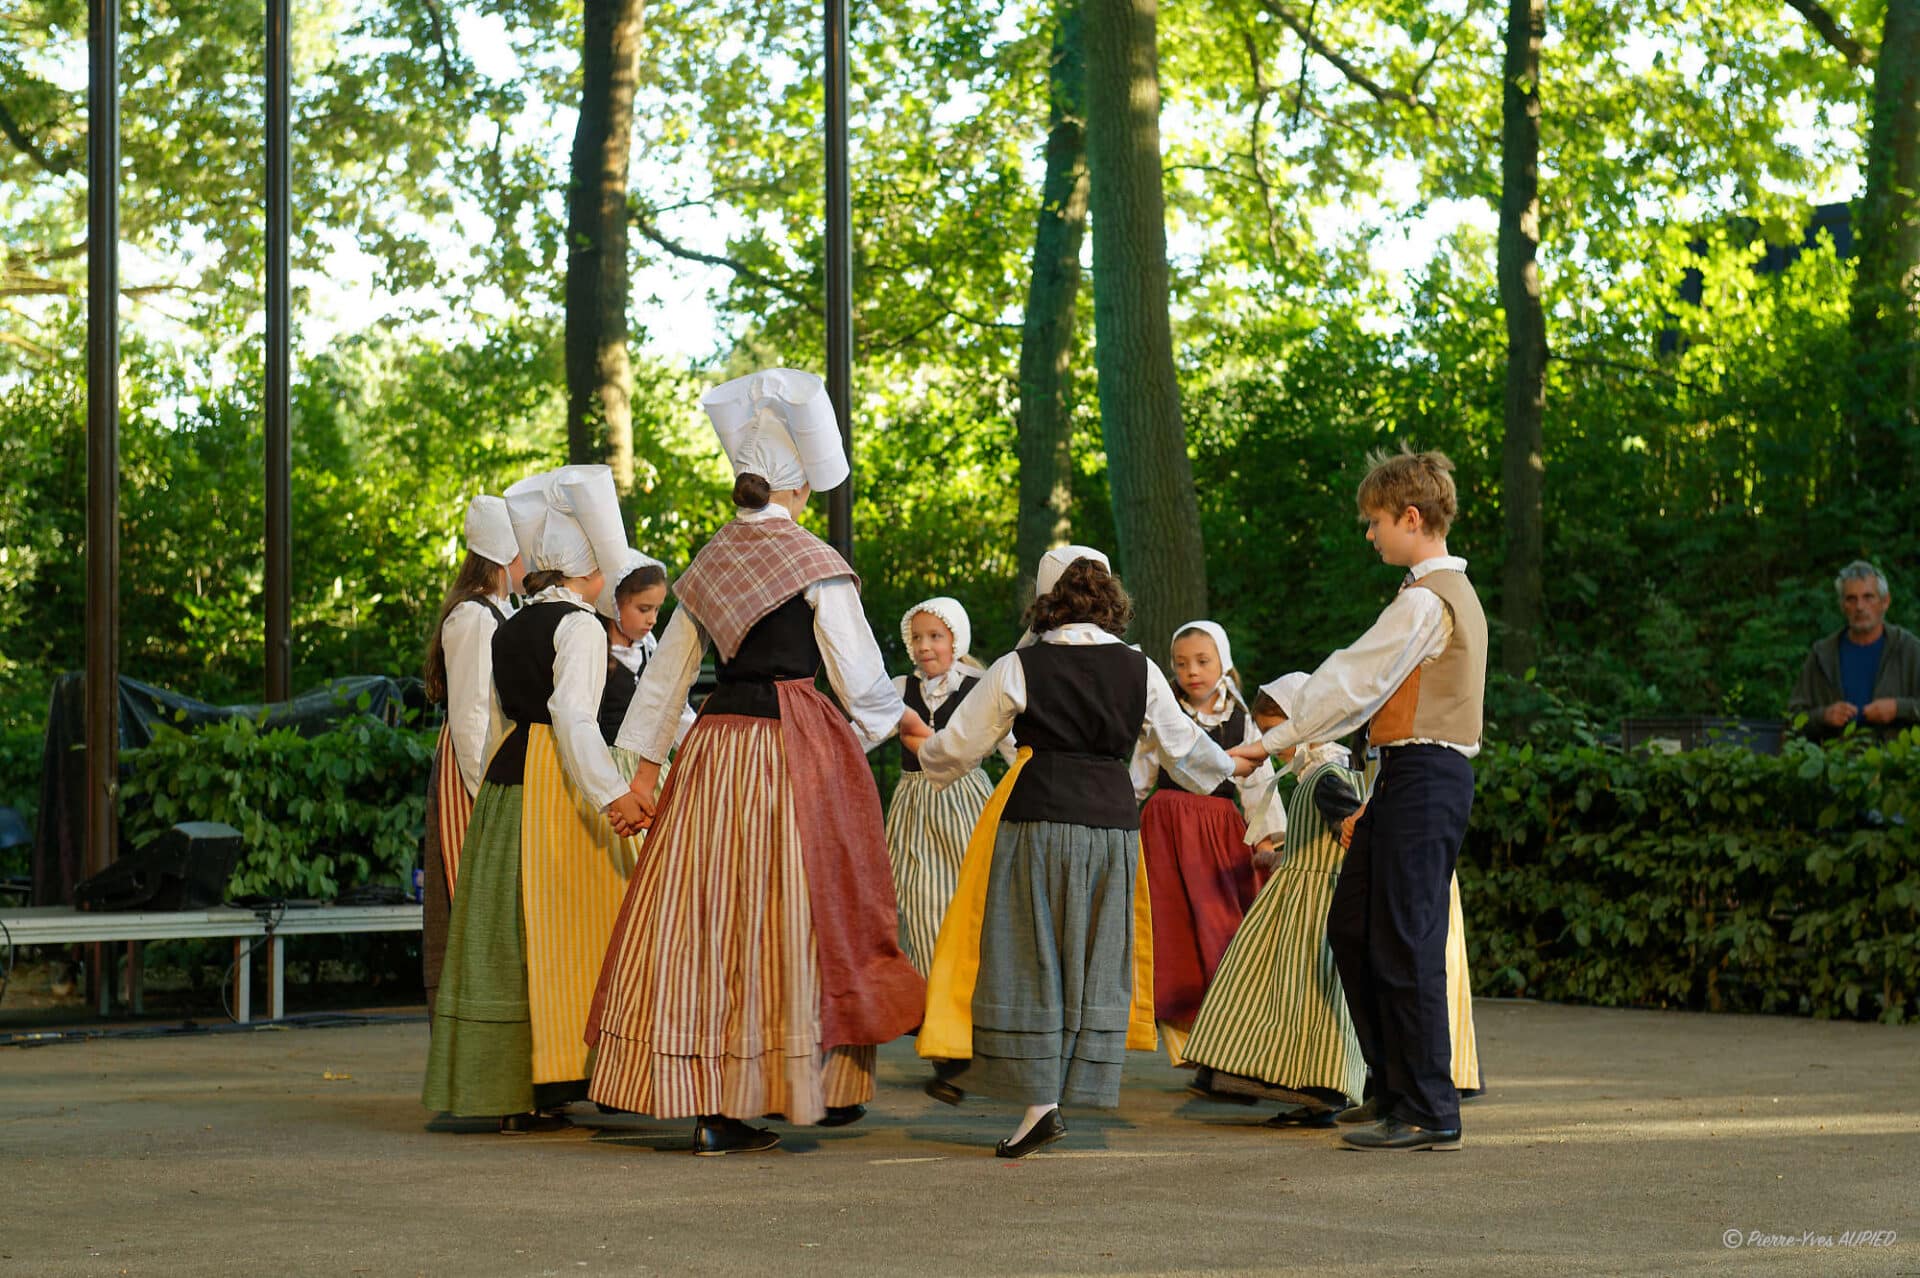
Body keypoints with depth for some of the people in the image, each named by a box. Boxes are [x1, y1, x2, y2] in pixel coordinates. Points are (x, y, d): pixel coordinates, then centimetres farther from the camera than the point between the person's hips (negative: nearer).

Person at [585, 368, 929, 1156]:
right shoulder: (814, 565, -6)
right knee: (801, 913, 4)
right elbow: (859, 677, -5)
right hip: (797, 747, -5)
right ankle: (826, 1087, 10)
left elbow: (665, 672, 13)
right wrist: (897, 719, 15)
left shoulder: (708, 566, 11)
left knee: (712, 917, 4)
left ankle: (714, 1110, 3)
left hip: (715, 747, 5)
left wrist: (644, 765, 18)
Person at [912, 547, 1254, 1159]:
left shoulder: (1018, 668, -2)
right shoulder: (1141, 671, 6)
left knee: (1030, 958, 2)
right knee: (1092, 961, 11)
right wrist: (1227, 766, 40)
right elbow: (1183, 746, 19)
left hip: (1037, 814, -3)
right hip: (1113, 817, 3)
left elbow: (958, 746, 5)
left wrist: (927, 753, 28)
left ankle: (1039, 1101, -2)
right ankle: (1077, 1083, 12)